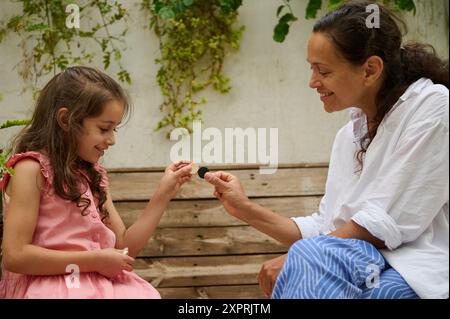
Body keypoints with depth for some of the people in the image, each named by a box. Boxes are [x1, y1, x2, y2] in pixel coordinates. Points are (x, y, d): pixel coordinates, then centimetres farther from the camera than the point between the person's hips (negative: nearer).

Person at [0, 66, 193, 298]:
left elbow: (125, 246, 16)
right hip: (48, 287, -7)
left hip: (98, 284, 7)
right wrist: (95, 260, -12)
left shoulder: (93, 176, 17)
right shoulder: (32, 168, -7)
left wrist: (163, 195, 9)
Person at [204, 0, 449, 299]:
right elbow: (326, 230, 12)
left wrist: (293, 261, -12)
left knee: (308, 258, -29)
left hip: (425, 276, -6)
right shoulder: (349, 136, 13)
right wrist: (246, 209, 7)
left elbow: (385, 226, -15)